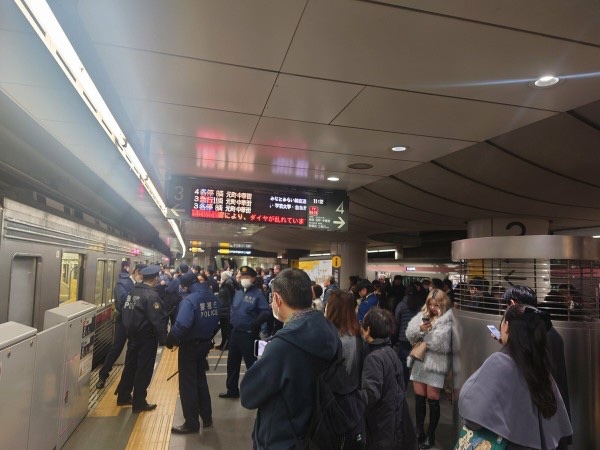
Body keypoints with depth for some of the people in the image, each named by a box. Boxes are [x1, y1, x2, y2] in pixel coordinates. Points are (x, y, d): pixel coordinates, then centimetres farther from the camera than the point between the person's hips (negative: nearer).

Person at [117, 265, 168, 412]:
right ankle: (139, 403, 12)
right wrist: (163, 339, -19)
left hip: (133, 335, 8)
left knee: (130, 366, 19)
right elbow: (157, 320, -25)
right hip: (147, 337, -8)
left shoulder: (133, 291, 5)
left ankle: (123, 396, 31)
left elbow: (127, 313, 12)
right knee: (144, 370, 3)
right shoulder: (152, 295, -22)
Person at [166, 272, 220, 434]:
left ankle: (192, 423, 16)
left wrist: (170, 340, -17)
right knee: (200, 379, 22)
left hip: (189, 345, -7)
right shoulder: (213, 298, -1)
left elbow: (182, 325, -32)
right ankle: (206, 417, 31)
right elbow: (217, 320, 8)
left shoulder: (190, 300, -24)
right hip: (205, 343, 8)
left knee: (188, 384, 7)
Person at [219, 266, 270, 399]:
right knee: (232, 362, 16)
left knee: (251, 363, 1)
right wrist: (232, 321, 11)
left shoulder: (257, 293, -13)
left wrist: (254, 325, -24)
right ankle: (232, 390, 32)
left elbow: (266, 312, -22)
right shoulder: (238, 293, 11)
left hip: (248, 333, -8)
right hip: (235, 332, 8)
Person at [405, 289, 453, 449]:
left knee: (433, 399, 6)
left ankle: (431, 434, 22)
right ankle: (419, 430, 28)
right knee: (419, 398, 13)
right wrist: (420, 329, -17)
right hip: (419, 361, 5)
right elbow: (409, 334, 0)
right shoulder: (423, 315, 6)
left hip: (436, 364, -5)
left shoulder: (448, 321, -11)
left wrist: (425, 334, -14)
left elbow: (442, 344, -22)